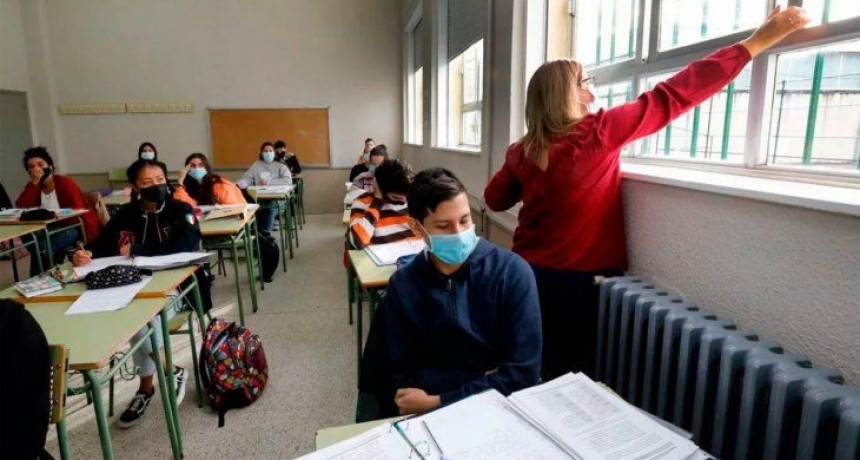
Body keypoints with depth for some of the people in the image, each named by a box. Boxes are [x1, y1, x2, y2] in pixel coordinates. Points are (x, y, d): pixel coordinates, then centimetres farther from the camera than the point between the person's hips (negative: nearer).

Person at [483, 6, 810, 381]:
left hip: (529, 274, 5)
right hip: (579, 280, -4)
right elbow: (670, 98, -13)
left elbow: (495, 199, 12)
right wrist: (754, 44, -6)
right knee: (567, 373, 13)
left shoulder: (522, 151, -2)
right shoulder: (596, 134, -16)